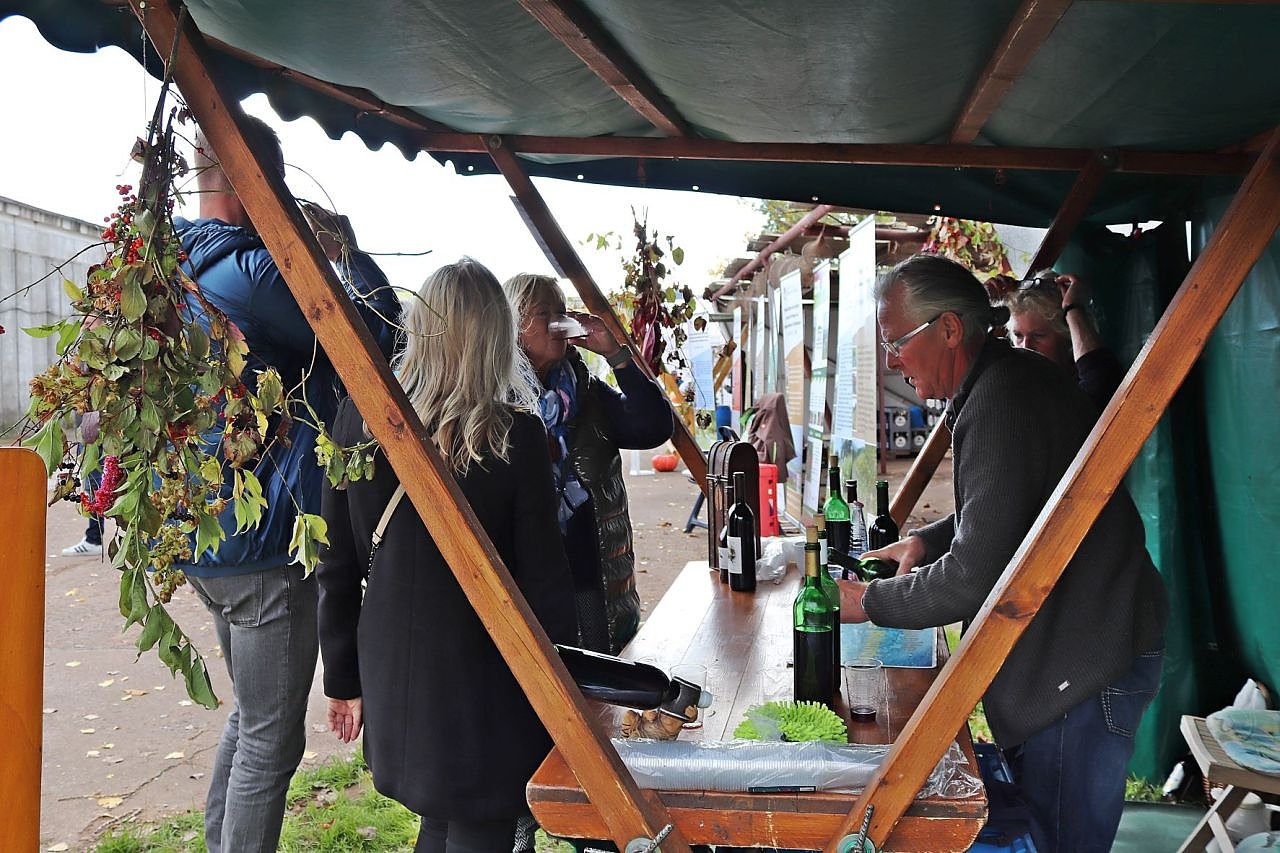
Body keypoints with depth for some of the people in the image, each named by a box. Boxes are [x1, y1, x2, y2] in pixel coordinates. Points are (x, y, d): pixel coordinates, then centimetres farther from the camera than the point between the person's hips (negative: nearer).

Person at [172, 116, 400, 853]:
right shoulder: (251, 273, -20)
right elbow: (376, 337, -13)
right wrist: (350, 249, 0)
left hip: (208, 538, 10)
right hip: (267, 541, -10)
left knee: (249, 718, 24)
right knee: (271, 739, 2)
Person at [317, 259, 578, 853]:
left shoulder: (357, 421, -6)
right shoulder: (516, 435, -16)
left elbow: (337, 568, 1)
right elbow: (542, 580, -12)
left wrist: (343, 680, 13)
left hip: (391, 679, 4)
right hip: (484, 689, -4)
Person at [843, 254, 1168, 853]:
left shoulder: (1002, 402, -24)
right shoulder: (1008, 379, 10)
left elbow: (975, 578, -25)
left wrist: (869, 601, -12)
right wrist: (930, 540, 8)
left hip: (1086, 665, -10)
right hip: (1066, 652, 10)